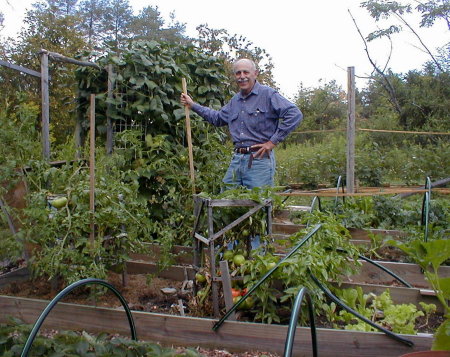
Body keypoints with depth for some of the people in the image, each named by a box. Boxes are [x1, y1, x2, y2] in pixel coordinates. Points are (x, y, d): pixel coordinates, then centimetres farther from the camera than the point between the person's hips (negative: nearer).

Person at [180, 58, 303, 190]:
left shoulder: (267, 94, -5)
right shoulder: (235, 100, 19)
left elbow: (295, 114, -14)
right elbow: (218, 118, 34)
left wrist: (273, 142, -13)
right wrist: (193, 105, 30)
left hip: (259, 159, -7)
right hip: (237, 159, 7)